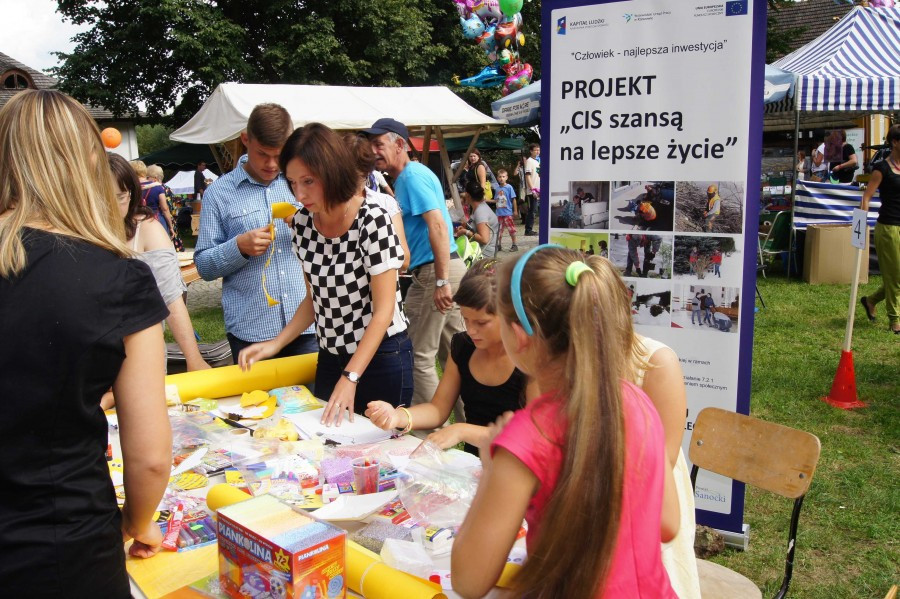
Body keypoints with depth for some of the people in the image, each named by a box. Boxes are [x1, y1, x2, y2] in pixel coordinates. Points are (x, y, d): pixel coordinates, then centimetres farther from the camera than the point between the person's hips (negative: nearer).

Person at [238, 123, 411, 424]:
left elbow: (384, 309, -19)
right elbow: (314, 299, 9)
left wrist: (350, 377, -24)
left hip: (381, 356, -5)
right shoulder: (302, 222, -2)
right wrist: (275, 344, -3)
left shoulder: (372, 220, -19)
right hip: (330, 357, 6)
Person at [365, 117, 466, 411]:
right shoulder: (404, 178, 20)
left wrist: (441, 282, -27)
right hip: (443, 270, 10)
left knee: (419, 355, -3)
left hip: (434, 271, -10)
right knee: (453, 352, 14)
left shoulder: (413, 175, -12)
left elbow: (438, 226, -23)